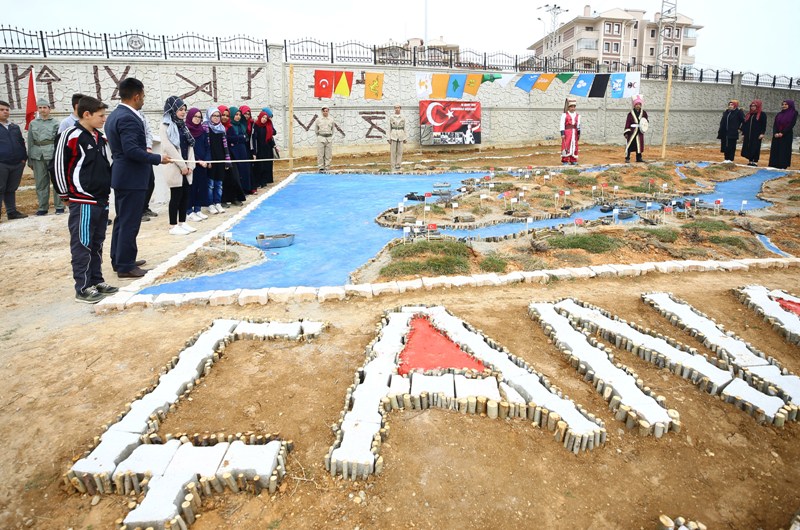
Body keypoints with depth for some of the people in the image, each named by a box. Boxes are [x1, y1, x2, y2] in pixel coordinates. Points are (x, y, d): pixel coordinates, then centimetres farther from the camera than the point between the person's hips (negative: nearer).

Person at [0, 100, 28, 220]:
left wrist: (24, 157, 9)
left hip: (17, 164, 5)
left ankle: (12, 211, 16)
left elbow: (21, 143, 20)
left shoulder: (15, 127, 17)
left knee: (11, 189, 11)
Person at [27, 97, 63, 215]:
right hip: (37, 156, 3)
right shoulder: (33, 124, 13)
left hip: (53, 154, -3)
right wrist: (29, 159, 9)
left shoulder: (55, 123, 5)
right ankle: (42, 207, 11)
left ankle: (59, 206, 6)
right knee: (41, 182, 5)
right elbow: (30, 142, 12)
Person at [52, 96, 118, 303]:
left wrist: (108, 186, 16)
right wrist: (66, 193, -6)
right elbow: (59, 166, -11)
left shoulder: (99, 138, 13)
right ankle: (83, 289, 4)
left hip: (101, 200, 9)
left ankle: (96, 281, 25)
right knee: (82, 245, -3)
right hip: (82, 202, -8)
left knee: (97, 243, 15)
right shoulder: (71, 136, -12)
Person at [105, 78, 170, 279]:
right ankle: (125, 266, 2)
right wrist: (157, 158, -16)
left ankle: (119, 260, 27)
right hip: (132, 178, -11)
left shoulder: (115, 115, 14)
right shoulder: (128, 118, -18)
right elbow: (132, 149, -25)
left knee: (122, 221, 17)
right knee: (129, 223, -4)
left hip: (122, 176, 11)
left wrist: (145, 152, 16)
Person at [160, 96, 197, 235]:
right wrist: (182, 165, -14)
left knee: (186, 194, 8)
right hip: (175, 167, -7)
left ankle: (182, 223, 18)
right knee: (176, 196, -3)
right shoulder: (166, 125, -7)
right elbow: (168, 147, -15)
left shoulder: (182, 125, 14)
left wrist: (190, 165, 0)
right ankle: (173, 226, 6)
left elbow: (190, 145, 11)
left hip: (186, 168, 7)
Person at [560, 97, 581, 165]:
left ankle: (573, 160, 13)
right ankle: (565, 160, 1)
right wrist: (562, 133, -13)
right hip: (567, 132, -5)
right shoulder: (565, 115, -2)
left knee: (574, 146, 6)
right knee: (566, 145, -5)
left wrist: (579, 133, 7)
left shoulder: (577, 115, 13)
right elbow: (562, 124, -6)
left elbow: (579, 125, 14)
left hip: (574, 132, 5)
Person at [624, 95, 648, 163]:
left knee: (639, 144, 9)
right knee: (630, 145, -5)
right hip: (632, 131, -4)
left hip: (640, 132, 4)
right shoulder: (631, 114, -4)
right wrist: (626, 132, -12)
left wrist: (645, 123, -6)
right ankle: (627, 158, 2)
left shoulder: (644, 113, 7)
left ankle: (639, 158, 17)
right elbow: (627, 123, -6)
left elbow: (646, 121, 18)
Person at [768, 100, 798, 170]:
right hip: (776, 135, 5)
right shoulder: (779, 114, 12)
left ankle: (783, 166, -2)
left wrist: (782, 133, -17)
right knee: (775, 150, 2)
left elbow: (791, 125, -9)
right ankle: (774, 164, 6)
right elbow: (775, 125, 6)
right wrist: (775, 133, -10)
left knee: (784, 150, -4)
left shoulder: (793, 114, -1)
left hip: (787, 136, -5)